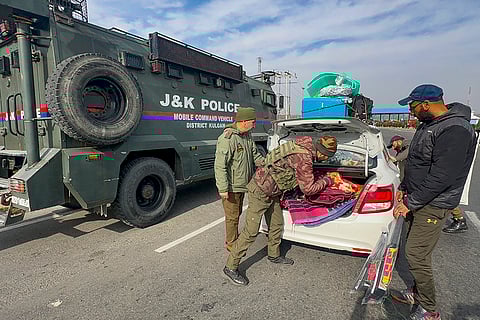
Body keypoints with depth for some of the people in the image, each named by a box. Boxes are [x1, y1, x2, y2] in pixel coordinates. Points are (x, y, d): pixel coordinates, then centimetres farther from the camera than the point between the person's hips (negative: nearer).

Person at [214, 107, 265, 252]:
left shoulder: (247, 135, 6)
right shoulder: (227, 139, -24)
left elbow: (255, 155, 16)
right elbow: (220, 165, -25)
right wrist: (223, 188, -26)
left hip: (242, 184, 9)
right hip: (231, 187, -9)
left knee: (238, 213, 23)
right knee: (232, 216, 6)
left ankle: (235, 238, 43)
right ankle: (231, 243, 25)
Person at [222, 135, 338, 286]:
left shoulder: (306, 141, 0)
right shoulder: (304, 159, -25)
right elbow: (308, 189, -15)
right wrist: (326, 181, 2)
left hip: (271, 191, 10)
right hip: (260, 191, -10)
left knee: (277, 225, 20)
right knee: (251, 231, -4)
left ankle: (274, 255, 41)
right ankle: (231, 267, 8)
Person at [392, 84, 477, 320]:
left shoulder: (455, 130, -22)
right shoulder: (429, 124, 10)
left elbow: (441, 177, -26)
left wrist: (410, 203, -22)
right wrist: (404, 188, 17)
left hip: (433, 206, -9)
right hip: (419, 200, 9)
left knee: (416, 255, -3)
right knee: (414, 249, 18)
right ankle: (417, 292, 36)